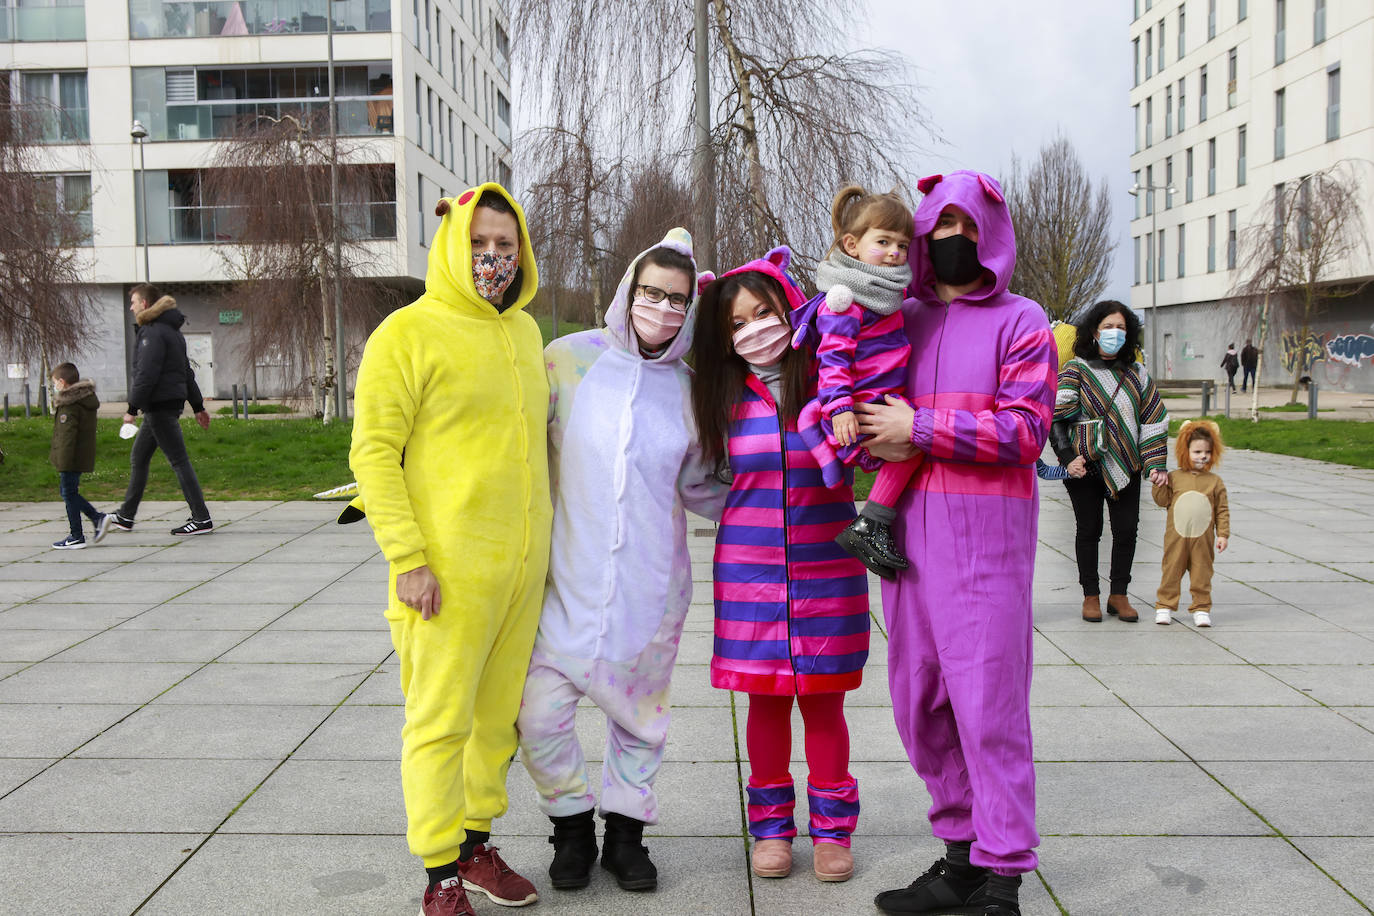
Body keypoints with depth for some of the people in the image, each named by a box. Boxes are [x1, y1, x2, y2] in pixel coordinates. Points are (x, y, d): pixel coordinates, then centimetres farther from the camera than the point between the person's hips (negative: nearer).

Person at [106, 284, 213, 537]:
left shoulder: (153, 333, -14)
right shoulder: (170, 331, 17)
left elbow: (146, 374, -20)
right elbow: (187, 372, 20)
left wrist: (132, 408, -16)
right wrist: (198, 406, 22)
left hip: (160, 406, -10)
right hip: (160, 408, 10)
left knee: (179, 461, -8)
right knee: (138, 457, 17)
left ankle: (202, 519, -7)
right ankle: (126, 516, 27)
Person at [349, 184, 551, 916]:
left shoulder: (524, 332, 13)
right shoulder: (408, 332, -8)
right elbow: (372, 451, -11)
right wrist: (406, 558, -17)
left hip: (522, 563, 7)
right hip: (447, 566, -6)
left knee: (498, 712, 15)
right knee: (441, 719, 1)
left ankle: (476, 843, 31)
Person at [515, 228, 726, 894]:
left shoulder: (690, 387, 3)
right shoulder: (568, 359, -4)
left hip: (651, 585, 2)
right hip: (569, 580, -2)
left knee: (640, 713, 13)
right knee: (539, 714, -5)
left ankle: (626, 831, 35)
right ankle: (572, 824, 23)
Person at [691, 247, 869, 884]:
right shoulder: (726, 396, 4)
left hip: (825, 571, -2)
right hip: (750, 570, 2)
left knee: (823, 701, 6)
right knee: (765, 701, 9)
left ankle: (831, 825, 24)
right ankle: (772, 824, 26)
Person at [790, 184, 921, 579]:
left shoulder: (888, 290, 16)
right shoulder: (844, 299, -13)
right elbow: (833, 358, -19)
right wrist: (840, 407, -26)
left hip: (887, 398, 10)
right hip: (862, 405, -10)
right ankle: (866, 528, -21)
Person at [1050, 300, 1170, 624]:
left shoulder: (1136, 374, 10)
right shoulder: (1075, 370, -1)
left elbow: (1154, 420, 9)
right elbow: (1056, 416, -5)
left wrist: (1156, 464, 0)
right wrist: (1068, 457, -14)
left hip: (1125, 466, 3)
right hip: (1084, 465, -3)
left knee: (1127, 530, 1)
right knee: (1088, 530, 4)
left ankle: (1118, 595, 16)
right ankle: (1091, 596, 16)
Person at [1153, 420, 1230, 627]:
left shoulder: (1215, 482, 4)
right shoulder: (1174, 477, 2)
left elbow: (1222, 510, 6)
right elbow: (1162, 501, 3)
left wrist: (1223, 534, 1)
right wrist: (1159, 485, -11)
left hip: (1203, 540, 0)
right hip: (1176, 538, 0)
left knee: (1201, 575, 6)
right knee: (1171, 572, 6)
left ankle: (1201, 608, 16)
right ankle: (1165, 606, 16)